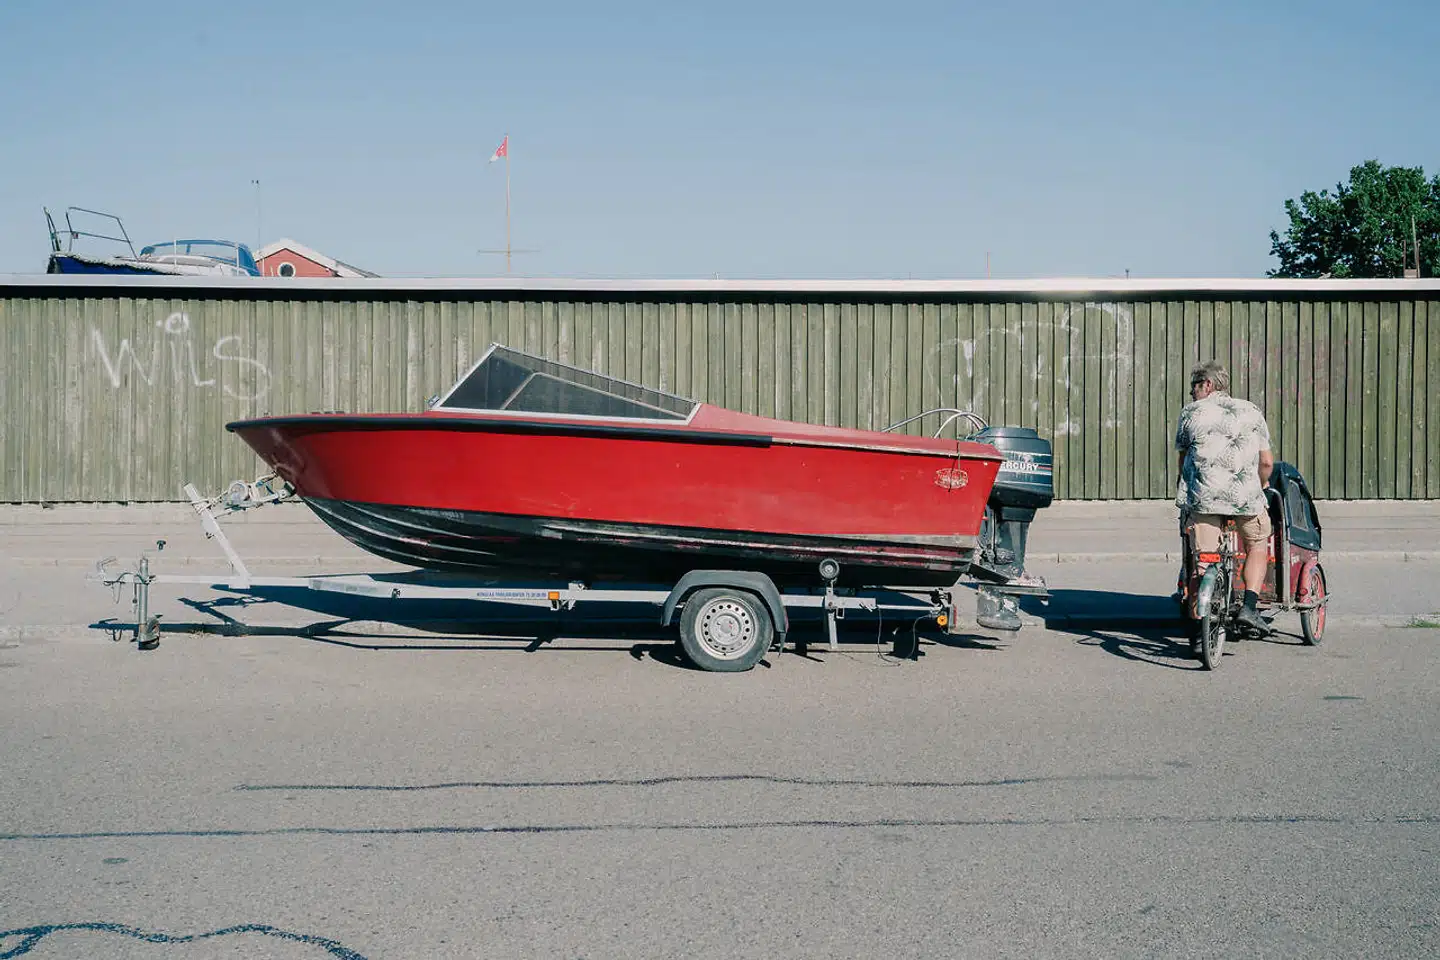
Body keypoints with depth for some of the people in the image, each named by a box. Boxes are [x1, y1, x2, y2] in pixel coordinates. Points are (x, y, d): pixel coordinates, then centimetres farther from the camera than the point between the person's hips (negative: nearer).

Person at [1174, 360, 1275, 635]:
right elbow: (1267, 462, 12)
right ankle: (1249, 606, 4)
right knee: (1258, 546, 20)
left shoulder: (1190, 412, 12)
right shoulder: (1251, 411, 14)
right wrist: (1259, 487, 30)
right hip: (1246, 495, 0)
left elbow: (1183, 459, 17)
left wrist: (1187, 491, 31)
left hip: (1202, 496, 0)